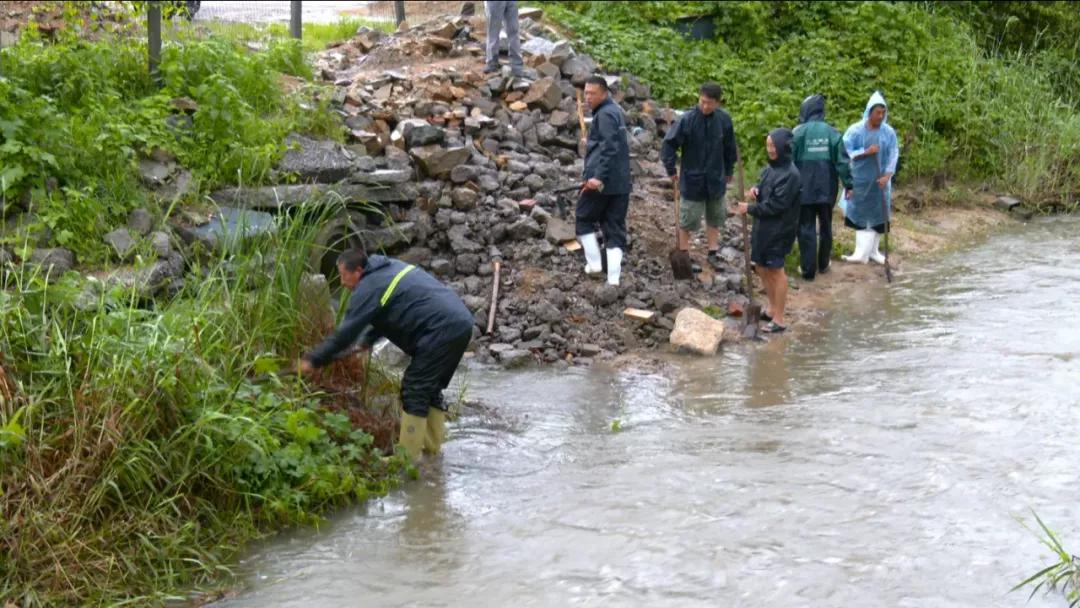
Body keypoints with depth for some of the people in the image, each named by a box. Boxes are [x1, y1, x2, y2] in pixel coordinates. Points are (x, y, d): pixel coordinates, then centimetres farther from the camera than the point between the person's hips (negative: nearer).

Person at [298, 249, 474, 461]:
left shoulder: (368, 290, -9)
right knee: (431, 388, 19)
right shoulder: (390, 267, 19)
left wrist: (312, 360, -2)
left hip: (441, 331, -10)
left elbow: (345, 334, -9)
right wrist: (368, 339, 34)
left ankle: (408, 456, -5)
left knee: (414, 390, -5)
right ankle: (431, 445, 25)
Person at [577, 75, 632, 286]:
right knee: (615, 229, 6)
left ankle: (594, 263, 7)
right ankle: (613, 279, 3)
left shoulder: (605, 114, -13)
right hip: (621, 183, 9)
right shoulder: (615, 111, 17)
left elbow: (609, 148, -23)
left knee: (583, 220, 10)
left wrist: (599, 177, -29)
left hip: (600, 181, -9)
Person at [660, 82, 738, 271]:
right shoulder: (687, 120, -19)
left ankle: (713, 253, 30)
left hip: (716, 179, 4)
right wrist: (671, 170, -12)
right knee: (687, 219, 4)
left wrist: (729, 172, 14)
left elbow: (730, 148, 8)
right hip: (692, 179, -4)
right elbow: (669, 144, -13)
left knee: (715, 218, 16)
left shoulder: (724, 120, -6)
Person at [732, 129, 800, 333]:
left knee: (775, 270, 1)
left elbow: (776, 205, -21)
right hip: (763, 226, 8)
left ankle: (779, 319, 12)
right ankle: (773, 309, 32)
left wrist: (750, 209, -16)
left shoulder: (790, 175, -19)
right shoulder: (771, 167, 5)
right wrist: (756, 190, -4)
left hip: (778, 230, -8)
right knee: (761, 268, 16)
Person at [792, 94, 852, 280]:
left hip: (805, 188, -3)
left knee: (806, 228, 2)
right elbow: (842, 161, -3)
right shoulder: (832, 132, 0)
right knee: (826, 227, 17)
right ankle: (823, 265, 25)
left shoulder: (799, 132, -9)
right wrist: (848, 184, 1)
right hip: (827, 188, 3)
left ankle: (808, 269, 0)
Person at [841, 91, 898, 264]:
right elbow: (845, 152, -9)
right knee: (861, 214, 1)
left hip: (880, 180, 2)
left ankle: (873, 250, 17)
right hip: (860, 180, -2)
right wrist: (866, 152, -20)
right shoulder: (855, 130, -7)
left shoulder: (889, 132, -2)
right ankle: (862, 252, 1)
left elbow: (893, 155, -3)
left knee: (878, 215, 6)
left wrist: (887, 175, -15)